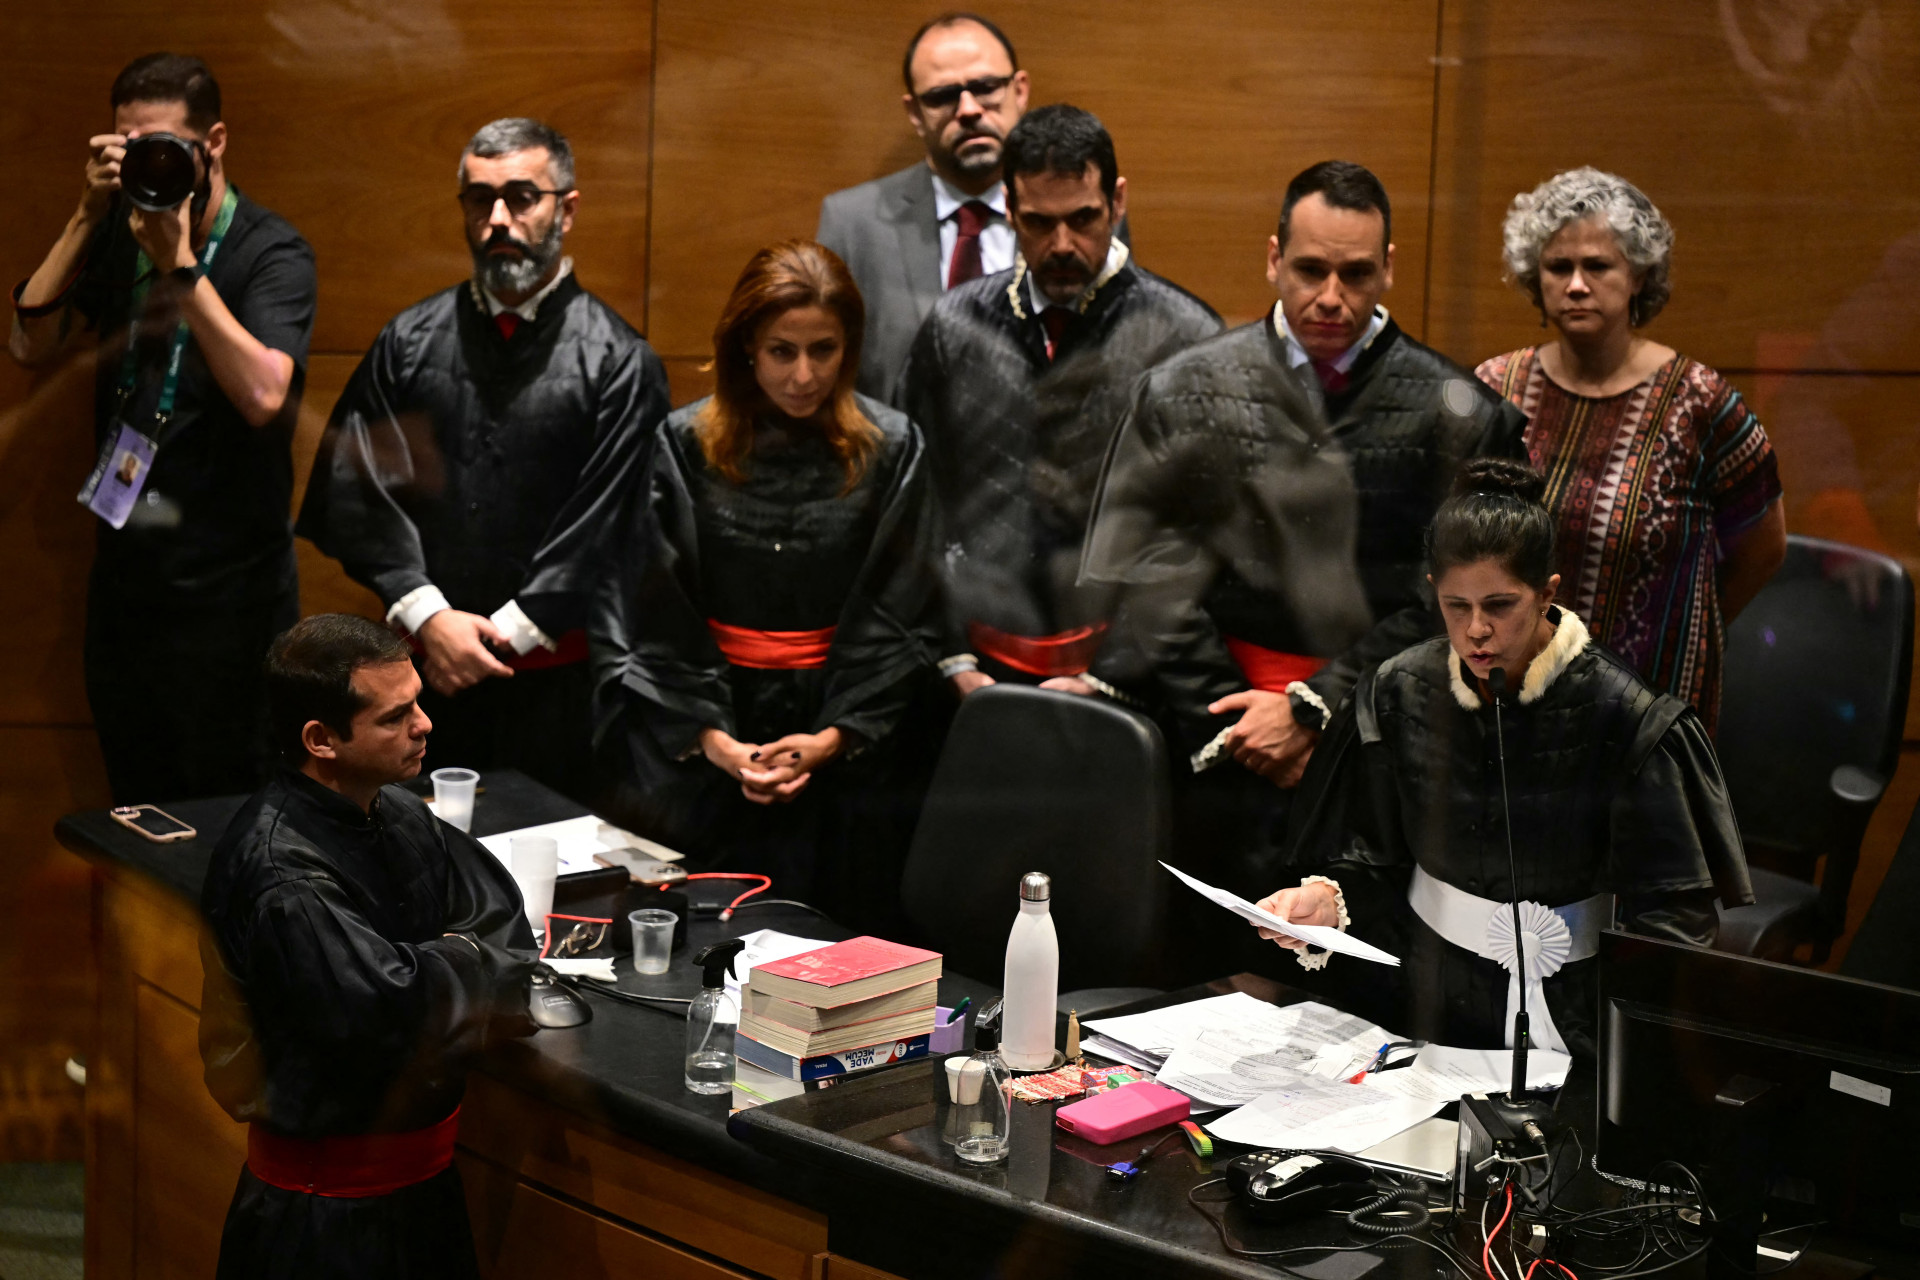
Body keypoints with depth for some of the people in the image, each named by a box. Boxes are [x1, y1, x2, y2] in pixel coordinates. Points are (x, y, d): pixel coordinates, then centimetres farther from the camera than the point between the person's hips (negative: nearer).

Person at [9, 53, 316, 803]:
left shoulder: (270, 253, -11)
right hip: (124, 573, 6)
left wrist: (179, 262, -26)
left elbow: (263, 394, -27)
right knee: (136, 810, 17)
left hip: (224, 591, -5)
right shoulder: (118, 235, 5)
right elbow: (30, 344, -4)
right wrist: (87, 216, -10)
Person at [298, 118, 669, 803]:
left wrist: (506, 634, -11)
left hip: (554, 679, -2)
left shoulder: (618, 361, -3)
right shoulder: (409, 341, 8)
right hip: (427, 670, 3)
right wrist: (427, 615, -9)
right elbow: (353, 490, 3)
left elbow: (606, 529, -8)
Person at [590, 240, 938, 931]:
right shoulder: (685, 445, 0)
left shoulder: (890, 450, 0)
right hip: (694, 748, 0)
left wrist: (836, 735, -10)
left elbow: (899, 616, 1)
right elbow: (653, 609, 0)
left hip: (843, 751, 0)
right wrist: (712, 738, -9)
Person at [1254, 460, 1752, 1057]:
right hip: (1432, 1002, 2)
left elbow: (1669, 914, -9)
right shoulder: (1399, 693, 1)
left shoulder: (1623, 716, -10)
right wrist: (1326, 900, -13)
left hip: (1570, 1020, -2)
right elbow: (1371, 862, 9)